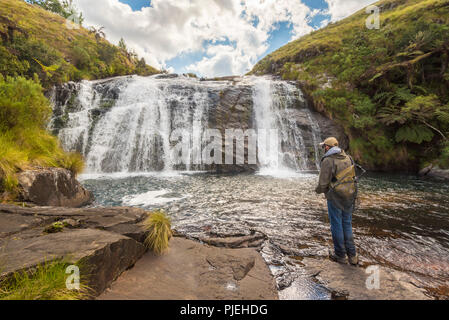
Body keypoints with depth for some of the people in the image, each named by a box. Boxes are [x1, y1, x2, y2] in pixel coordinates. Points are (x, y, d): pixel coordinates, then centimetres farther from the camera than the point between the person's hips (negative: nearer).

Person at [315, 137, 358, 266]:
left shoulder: (328, 160, -15)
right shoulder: (348, 157, 7)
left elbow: (323, 183, -17)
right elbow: (352, 177, 10)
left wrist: (319, 190, 3)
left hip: (335, 198, -6)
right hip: (349, 196, 7)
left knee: (337, 226, 8)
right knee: (347, 225, 17)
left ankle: (340, 255, 21)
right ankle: (352, 255, 23)